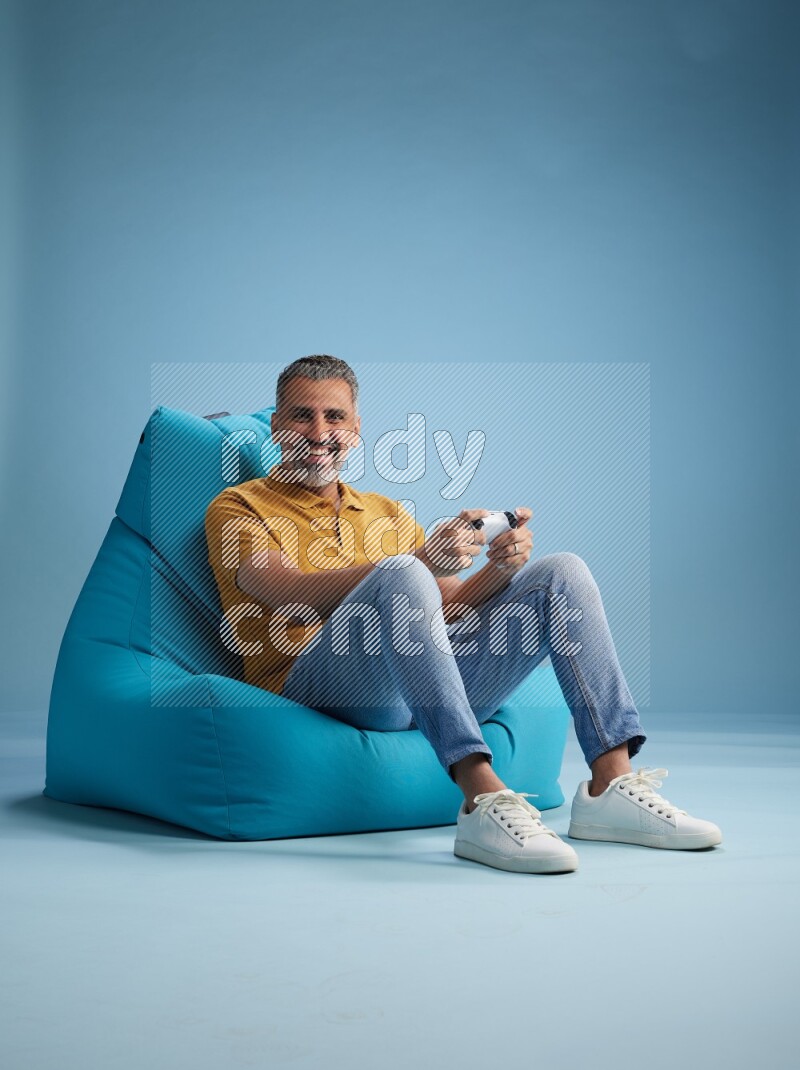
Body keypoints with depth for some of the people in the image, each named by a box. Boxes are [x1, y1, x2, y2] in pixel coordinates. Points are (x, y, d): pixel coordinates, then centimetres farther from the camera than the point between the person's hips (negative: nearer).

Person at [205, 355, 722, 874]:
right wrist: (424, 560, -22)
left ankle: (611, 785, -17)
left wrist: (501, 568, -6)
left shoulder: (386, 513, 28)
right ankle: (483, 801, -42)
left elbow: (452, 606, 17)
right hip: (313, 684, -5)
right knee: (401, 573, -33)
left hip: (425, 684, 6)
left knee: (562, 572, -5)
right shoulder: (238, 508, 10)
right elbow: (297, 597, -10)